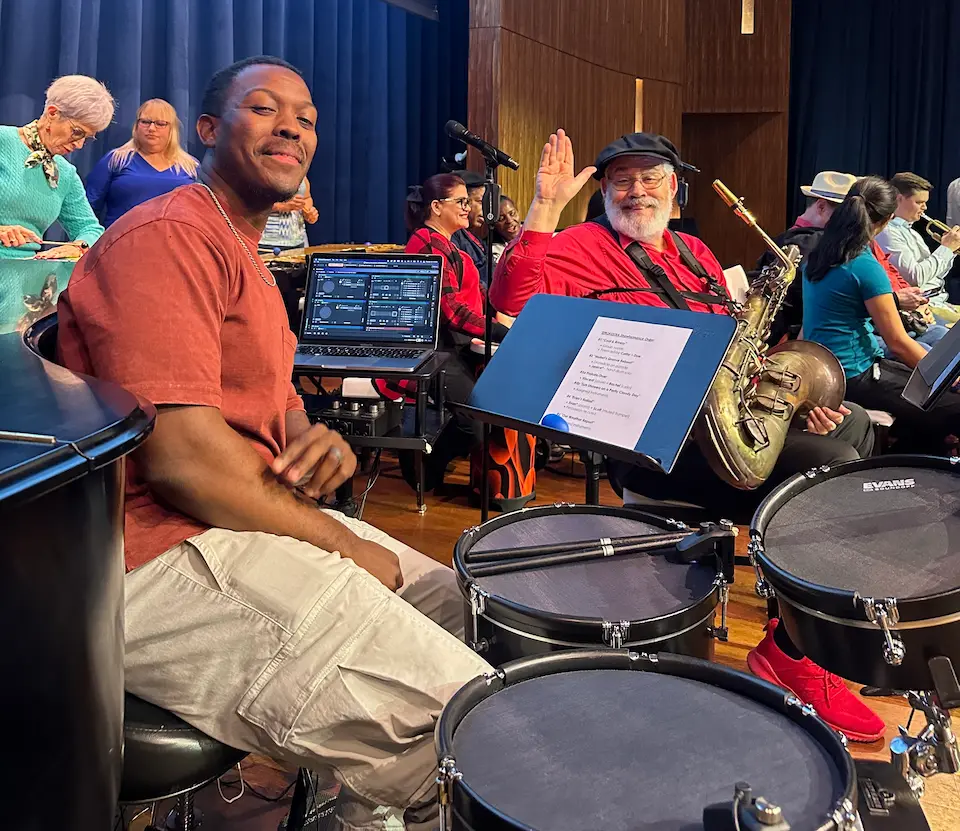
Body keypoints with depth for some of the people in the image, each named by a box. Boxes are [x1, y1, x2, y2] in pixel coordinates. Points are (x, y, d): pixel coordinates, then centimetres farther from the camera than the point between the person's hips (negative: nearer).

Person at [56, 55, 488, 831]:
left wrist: (315, 443, -4)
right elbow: (181, 457, -23)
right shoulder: (168, 235, -14)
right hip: (163, 563, -11)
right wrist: (347, 547, -13)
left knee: (457, 605, 15)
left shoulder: (248, 256, 21)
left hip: (247, 519, 11)